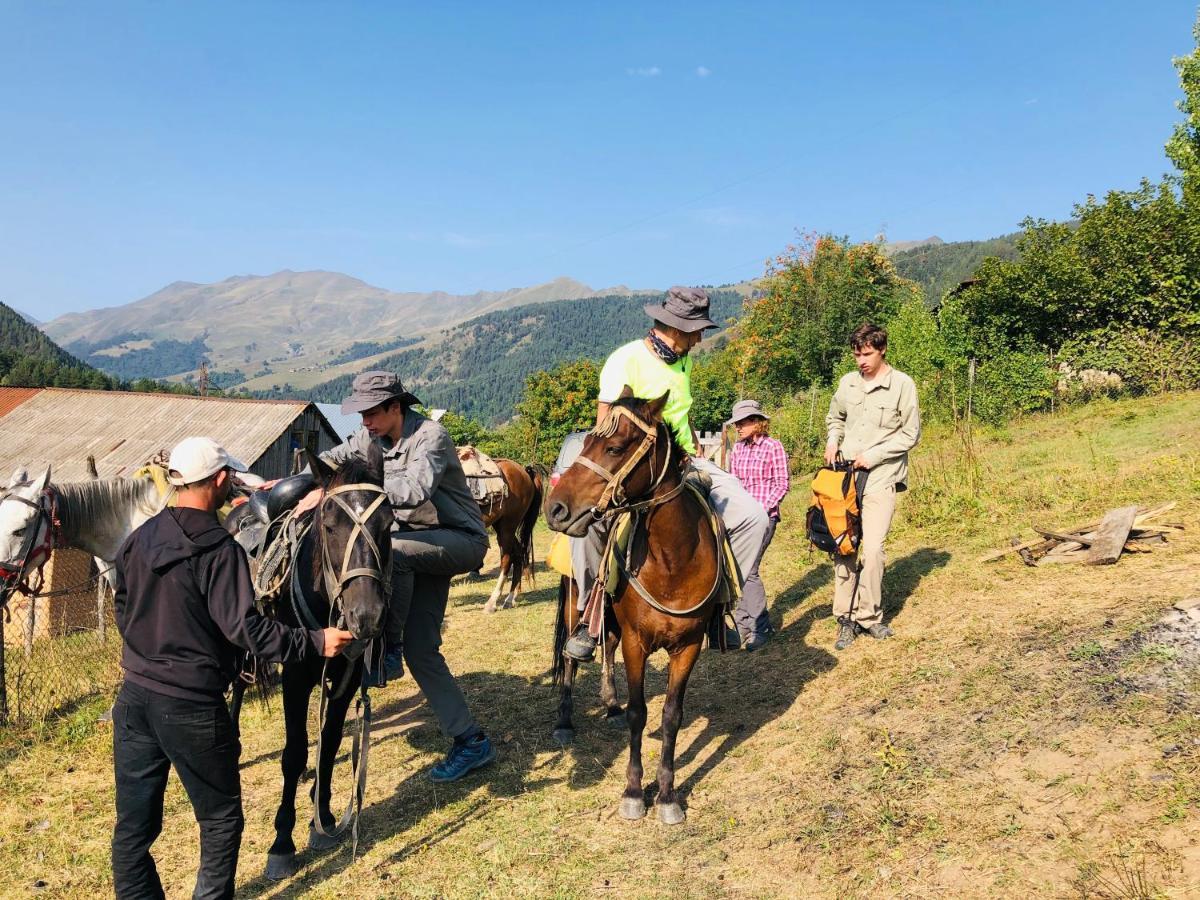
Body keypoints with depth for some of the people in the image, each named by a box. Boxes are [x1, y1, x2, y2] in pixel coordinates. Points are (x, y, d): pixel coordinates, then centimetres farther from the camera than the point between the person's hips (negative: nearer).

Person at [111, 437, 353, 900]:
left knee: (133, 824, 14)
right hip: (191, 706, -7)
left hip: (134, 696, 7)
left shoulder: (138, 539, 3)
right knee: (221, 818, 11)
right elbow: (244, 628, -22)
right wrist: (314, 641, -16)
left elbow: (123, 612, 16)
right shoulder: (218, 549, -18)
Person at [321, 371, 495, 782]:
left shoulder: (430, 435, -21)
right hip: (419, 545, 8)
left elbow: (415, 490, -38)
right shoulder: (372, 437, 2)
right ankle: (471, 741, 8)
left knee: (392, 549, -37)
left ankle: (389, 648, -16)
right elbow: (332, 459, 16)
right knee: (421, 651, 1)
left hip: (461, 540, -8)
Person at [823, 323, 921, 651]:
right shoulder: (847, 382, 8)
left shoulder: (902, 384, -4)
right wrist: (833, 441, 4)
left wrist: (873, 455, -10)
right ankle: (846, 617, 12)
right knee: (843, 547, 4)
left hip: (880, 478, -4)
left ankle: (869, 616, 5)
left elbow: (911, 434, -3)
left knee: (872, 547, -12)